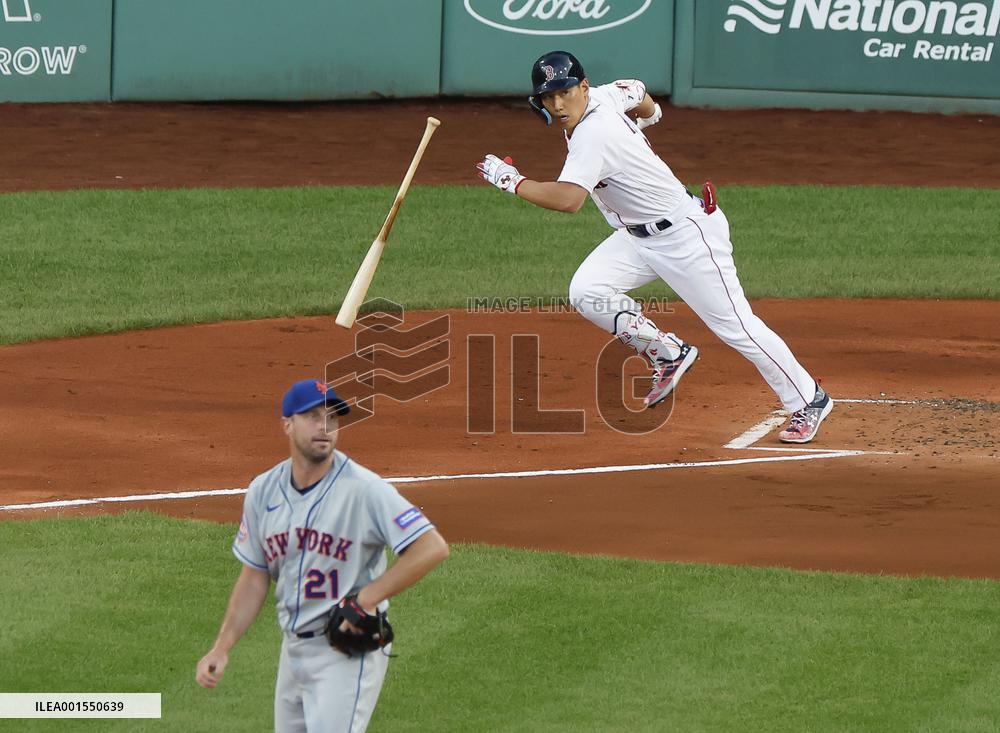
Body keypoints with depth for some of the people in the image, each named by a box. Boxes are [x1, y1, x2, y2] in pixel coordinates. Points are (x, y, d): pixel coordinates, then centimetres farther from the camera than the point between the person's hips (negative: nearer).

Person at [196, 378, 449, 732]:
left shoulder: (364, 489, -16)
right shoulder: (263, 491, 4)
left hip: (348, 652, -7)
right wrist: (221, 648, 2)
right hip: (293, 648, 7)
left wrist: (366, 599, -22)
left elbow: (432, 547, -22)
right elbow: (254, 577, 11)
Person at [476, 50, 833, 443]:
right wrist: (647, 114, 41)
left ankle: (809, 401, 11)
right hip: (639, 237, 9)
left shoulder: (594, 133, -30)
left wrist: (511, 181, -31)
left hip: (686, 234, -9)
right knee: (587, 292, -7)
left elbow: (568, 199, -42)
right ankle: (668, 354, 10)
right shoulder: (605, 96, -3)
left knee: (735, 325, -3)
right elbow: (635, 90, 19)